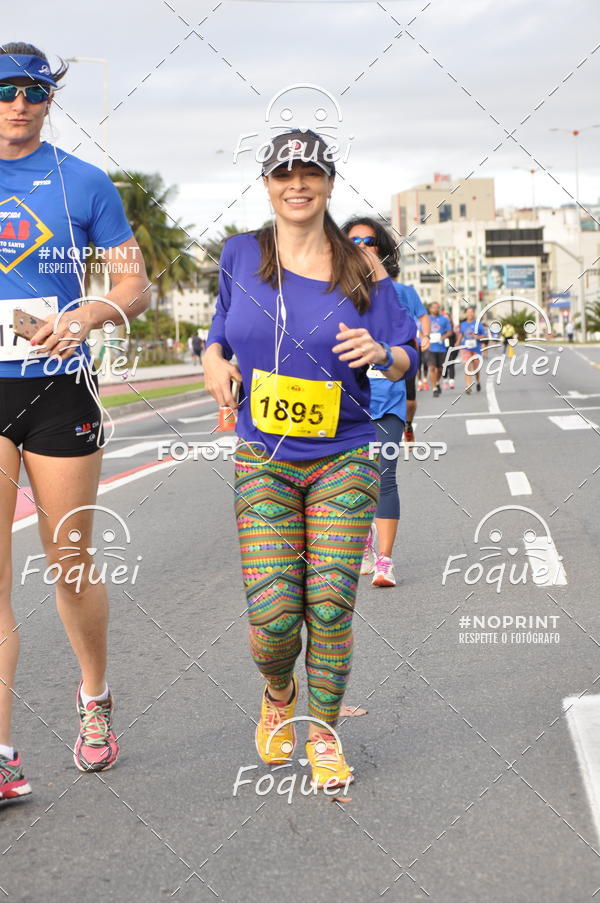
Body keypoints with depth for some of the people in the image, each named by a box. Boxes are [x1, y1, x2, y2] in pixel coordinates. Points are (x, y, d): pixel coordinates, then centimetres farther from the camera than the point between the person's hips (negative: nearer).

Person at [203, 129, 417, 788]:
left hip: (343, 459, 0)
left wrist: (381, 353, -21)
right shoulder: (241, 254, 4)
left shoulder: (361, 266, 0)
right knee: (272, 612, -8)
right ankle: (278, 696, 27)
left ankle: (323, 734, 18)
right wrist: (214, 358, 1)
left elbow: (407, 359, 2)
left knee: (330, 604, -5)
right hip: (263, 461, 1)